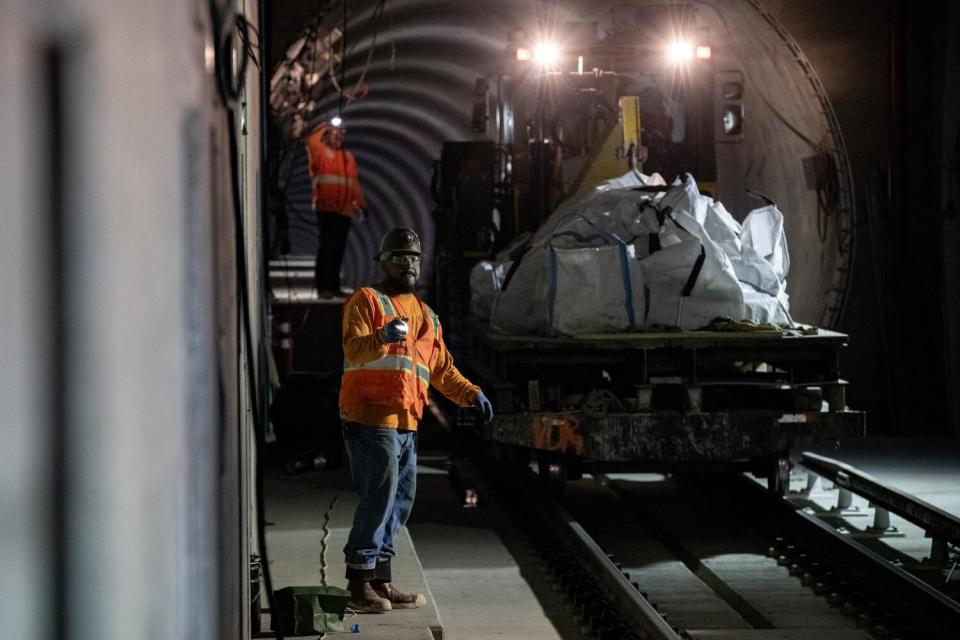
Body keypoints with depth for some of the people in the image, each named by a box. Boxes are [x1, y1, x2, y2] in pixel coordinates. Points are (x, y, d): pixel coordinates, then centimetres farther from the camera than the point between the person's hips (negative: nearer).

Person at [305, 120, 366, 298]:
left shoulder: (349, 157, 20)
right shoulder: (321, 153, 5)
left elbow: (354, 183, 21)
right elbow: (312, 141, -17)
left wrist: (362, 203, 19)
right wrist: (323, 128, -15)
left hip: (344, 210, 5)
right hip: (326, 208, -5)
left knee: (339, 248, 7)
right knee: (327, 246, -9)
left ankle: (334, 286, 14)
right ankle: (322, 287, -7)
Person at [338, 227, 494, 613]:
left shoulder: (425, 315, 23)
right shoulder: (367, 300, -2)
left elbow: (442, 367, 26)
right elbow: (353, 348, -17)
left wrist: (470, 393, 12)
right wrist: (381, 338, -37)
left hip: (406, 422, 8)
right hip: (370, 418, -8)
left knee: (400, 501, 10)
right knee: (380, 495, -14)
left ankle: (379, 581, 17)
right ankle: (360, 580, -11)